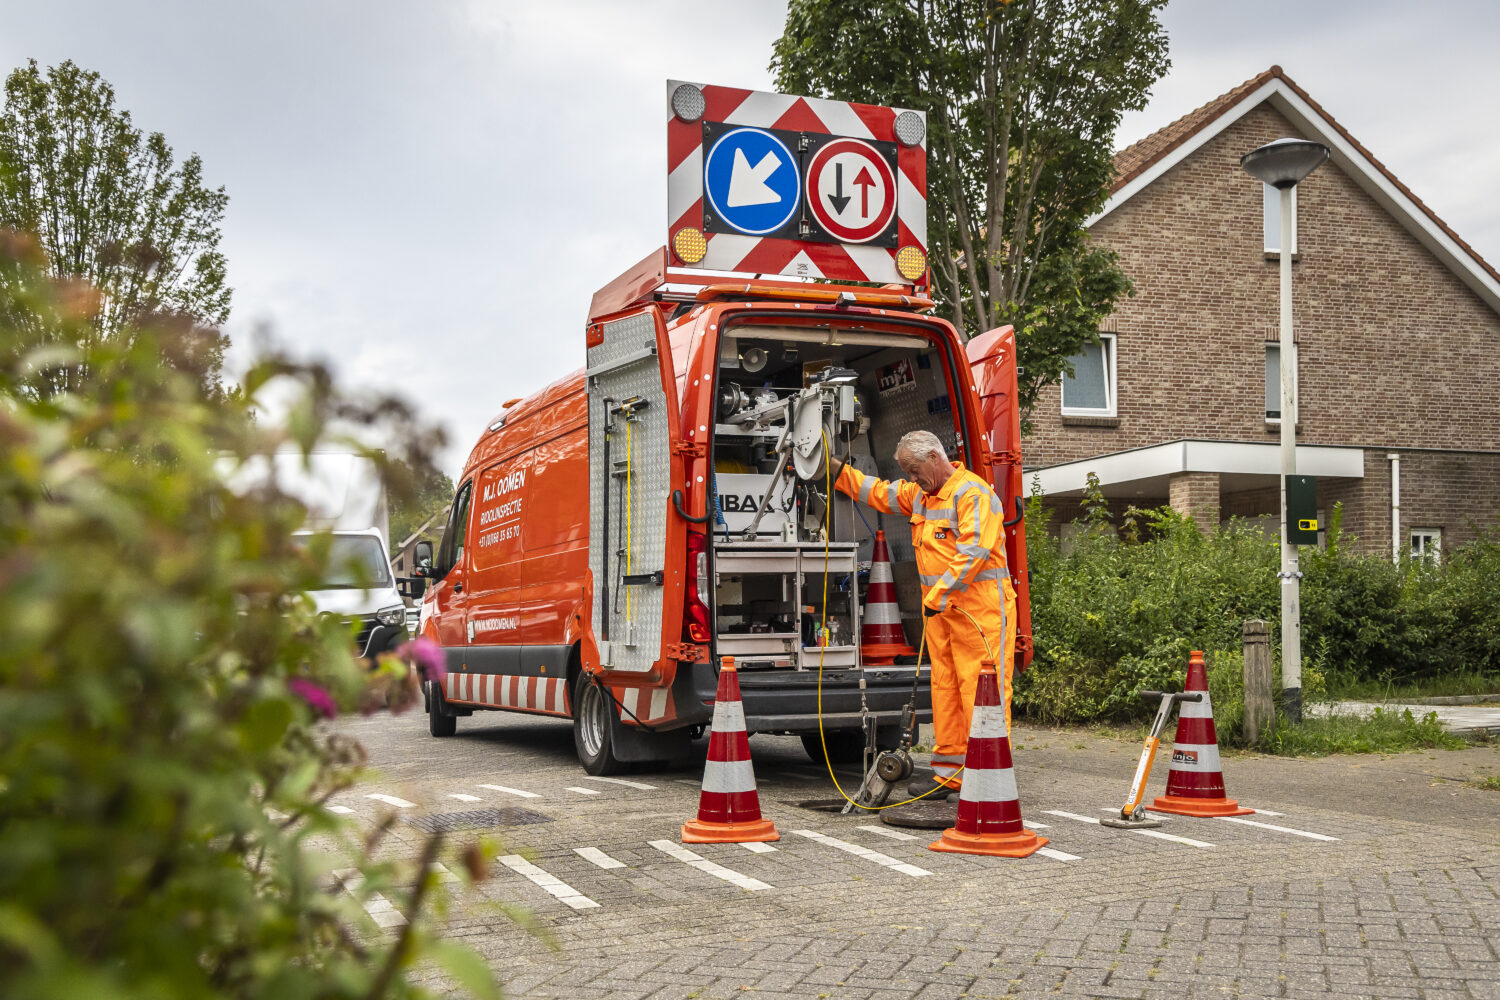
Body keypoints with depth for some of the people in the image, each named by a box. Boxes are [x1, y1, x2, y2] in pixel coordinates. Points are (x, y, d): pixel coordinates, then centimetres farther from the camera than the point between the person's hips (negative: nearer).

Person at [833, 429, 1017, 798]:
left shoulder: (973, 493, -13)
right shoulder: (920, 494, 16)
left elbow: (974, 550, -22)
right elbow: (879, 493, 29)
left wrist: (938, 594, -23)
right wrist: (839, 471, 22)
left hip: (980, 610, -9)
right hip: (939, 609, 9)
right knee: (944, 688, 10)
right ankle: (949, 773, 16)